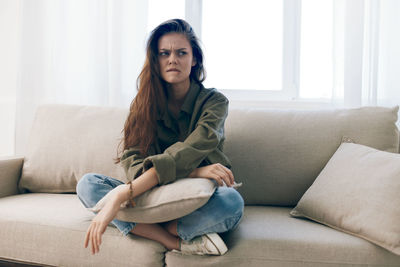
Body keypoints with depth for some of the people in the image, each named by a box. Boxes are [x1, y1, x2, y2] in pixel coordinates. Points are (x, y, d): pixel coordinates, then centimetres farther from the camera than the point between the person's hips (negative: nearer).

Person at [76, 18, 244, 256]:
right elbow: (132, 163, -12)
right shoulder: (144, 104, 3)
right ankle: (178, 242, -27)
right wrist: (193, 172, -29)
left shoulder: (214, 101, -8)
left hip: (200, 202, -3)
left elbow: (183, 156, -25)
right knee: (88, 183, -19)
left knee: (232, 201, -36)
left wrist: (120, 197, -36)